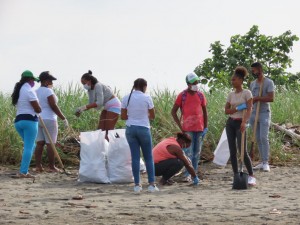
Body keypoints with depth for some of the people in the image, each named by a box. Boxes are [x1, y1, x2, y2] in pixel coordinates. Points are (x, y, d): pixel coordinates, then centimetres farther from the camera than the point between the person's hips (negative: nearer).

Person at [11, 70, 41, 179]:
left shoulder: (18, 91, 18)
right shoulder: (29, 90, -9)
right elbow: (38, 109, -11)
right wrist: (39, 108, 11)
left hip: (18, 121, 8)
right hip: (29, 120, -8)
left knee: (30, 146, 18)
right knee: (29, 147, -7)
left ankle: (24, 171, 8)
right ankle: (23, 172, -14)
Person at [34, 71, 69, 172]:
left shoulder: (36, 92, 12)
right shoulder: (48, 91, -12)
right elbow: (53, 106, -16)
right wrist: (63, 118, -12)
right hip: (48, 120, -8)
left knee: (39, 143, 7)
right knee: (50, 144, -3)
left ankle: (38, 166, 4)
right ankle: (52, 167, 0)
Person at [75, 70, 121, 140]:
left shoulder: (98, 86, -22)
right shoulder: (90, 90, 4)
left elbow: (99, 103, -30)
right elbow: (91, 104, 5)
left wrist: (84, 107, -32)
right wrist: (81, 110, -13)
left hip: (114, 106, -9)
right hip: (107, 108, 9)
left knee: (109, 130, -12)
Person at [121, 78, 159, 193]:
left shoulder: (126, 98, 0)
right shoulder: (147, 98, -8)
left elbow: (123, 116, 2)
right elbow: (153, 116, -1)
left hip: (130, 129, 2)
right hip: (144, 129, -2)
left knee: (135, 157, 6)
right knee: (148, 157, 8)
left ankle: (137, 185, 3)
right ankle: (151, 184, 6)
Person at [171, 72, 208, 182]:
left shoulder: (200, 95, 8)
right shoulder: (182, 95, -1)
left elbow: (204, 111, 15)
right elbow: (173, 111, 2)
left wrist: (205, 126, 7)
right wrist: (180, 126, -4)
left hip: (199, 128, 4)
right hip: (188, 128, -4)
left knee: (197, 152, 7)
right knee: (189, 152, -8)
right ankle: (188, 174, -8)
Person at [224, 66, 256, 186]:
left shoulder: (246, 93, -5)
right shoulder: (231, 94, 10)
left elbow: (249, 109, -15)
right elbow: (226, 110, 5)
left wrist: (244, 122, -30)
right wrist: (238, 108, -12)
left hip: (240, 123, -5)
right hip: (230, 123, 5)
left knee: (243, 151, -13)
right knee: (232, 152, 2)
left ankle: (251, 176, -6)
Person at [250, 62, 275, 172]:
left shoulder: (268, 82, -5)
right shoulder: (252, 84, 14)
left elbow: (271, 98, -15)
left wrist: (257, 99, -17)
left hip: (264, 113, -6)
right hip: (254, 113, 6)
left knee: (264, 138, -12)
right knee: (258, 139, 6)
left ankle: (266, 163, -11)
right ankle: (262, 162, 10)